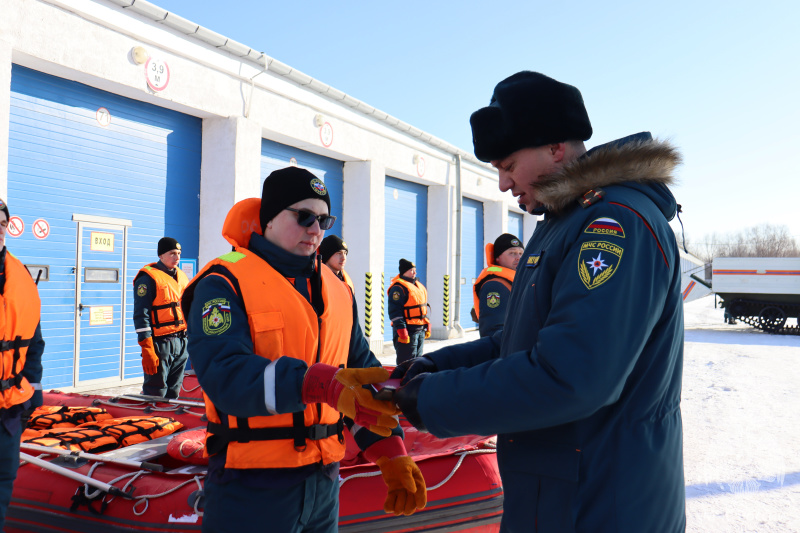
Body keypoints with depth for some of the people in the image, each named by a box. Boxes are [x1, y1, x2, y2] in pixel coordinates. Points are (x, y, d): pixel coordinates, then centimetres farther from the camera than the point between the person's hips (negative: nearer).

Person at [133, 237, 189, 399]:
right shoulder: (148, 278, -8)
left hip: (182, 342, 7)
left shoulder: (182, 277, 14)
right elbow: (141, 315, -13)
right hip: (160, 342, -7)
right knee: (156, 395, -3)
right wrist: (147, 350, -18)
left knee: (173, 393, 14)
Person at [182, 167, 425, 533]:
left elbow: (362, 371, 7)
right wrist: (320, 383, -37)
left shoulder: (336, 291, 9)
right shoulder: (225, 284, -9)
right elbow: (225, 373, -24)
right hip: (251, 487, -5)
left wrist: (390, 452, -5)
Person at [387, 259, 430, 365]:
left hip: (420, 330, 9)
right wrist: (402, 332, -22)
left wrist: (427, 327, 18)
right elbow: (395, 312, -18)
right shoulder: (398, 288, -12)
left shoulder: (419, 285, 16)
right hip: (407, 330, -9)